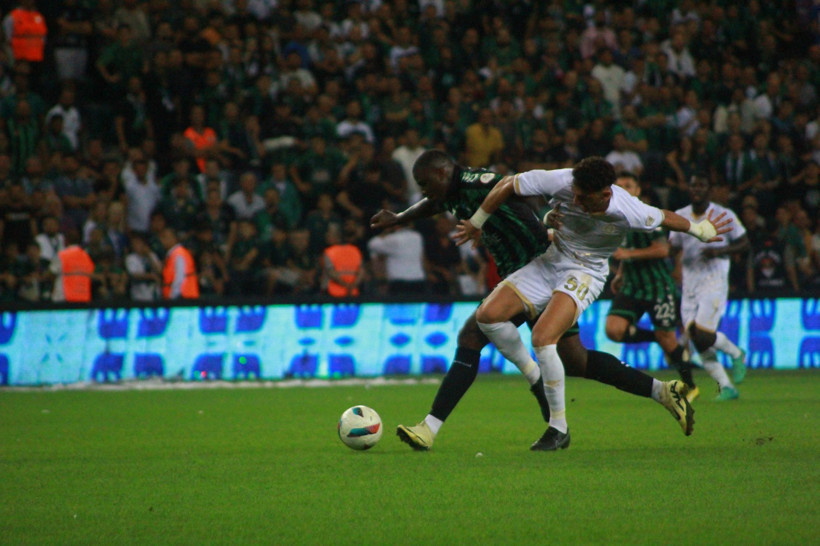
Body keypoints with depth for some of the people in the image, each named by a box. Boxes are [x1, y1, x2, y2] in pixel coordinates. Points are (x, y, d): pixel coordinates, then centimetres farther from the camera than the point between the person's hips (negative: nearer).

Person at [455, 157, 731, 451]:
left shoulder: (629, 213, -26)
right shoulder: (561, 181, -22)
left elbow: (665, 218, -4)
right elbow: (508, 184, -8)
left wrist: (701, 229, 15)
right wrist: (475, 224, 2)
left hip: (586, 273, -5)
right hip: (550, 261, 5)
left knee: (542, 337, -28)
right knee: (487, 316, -13)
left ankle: (559, 427, -14)